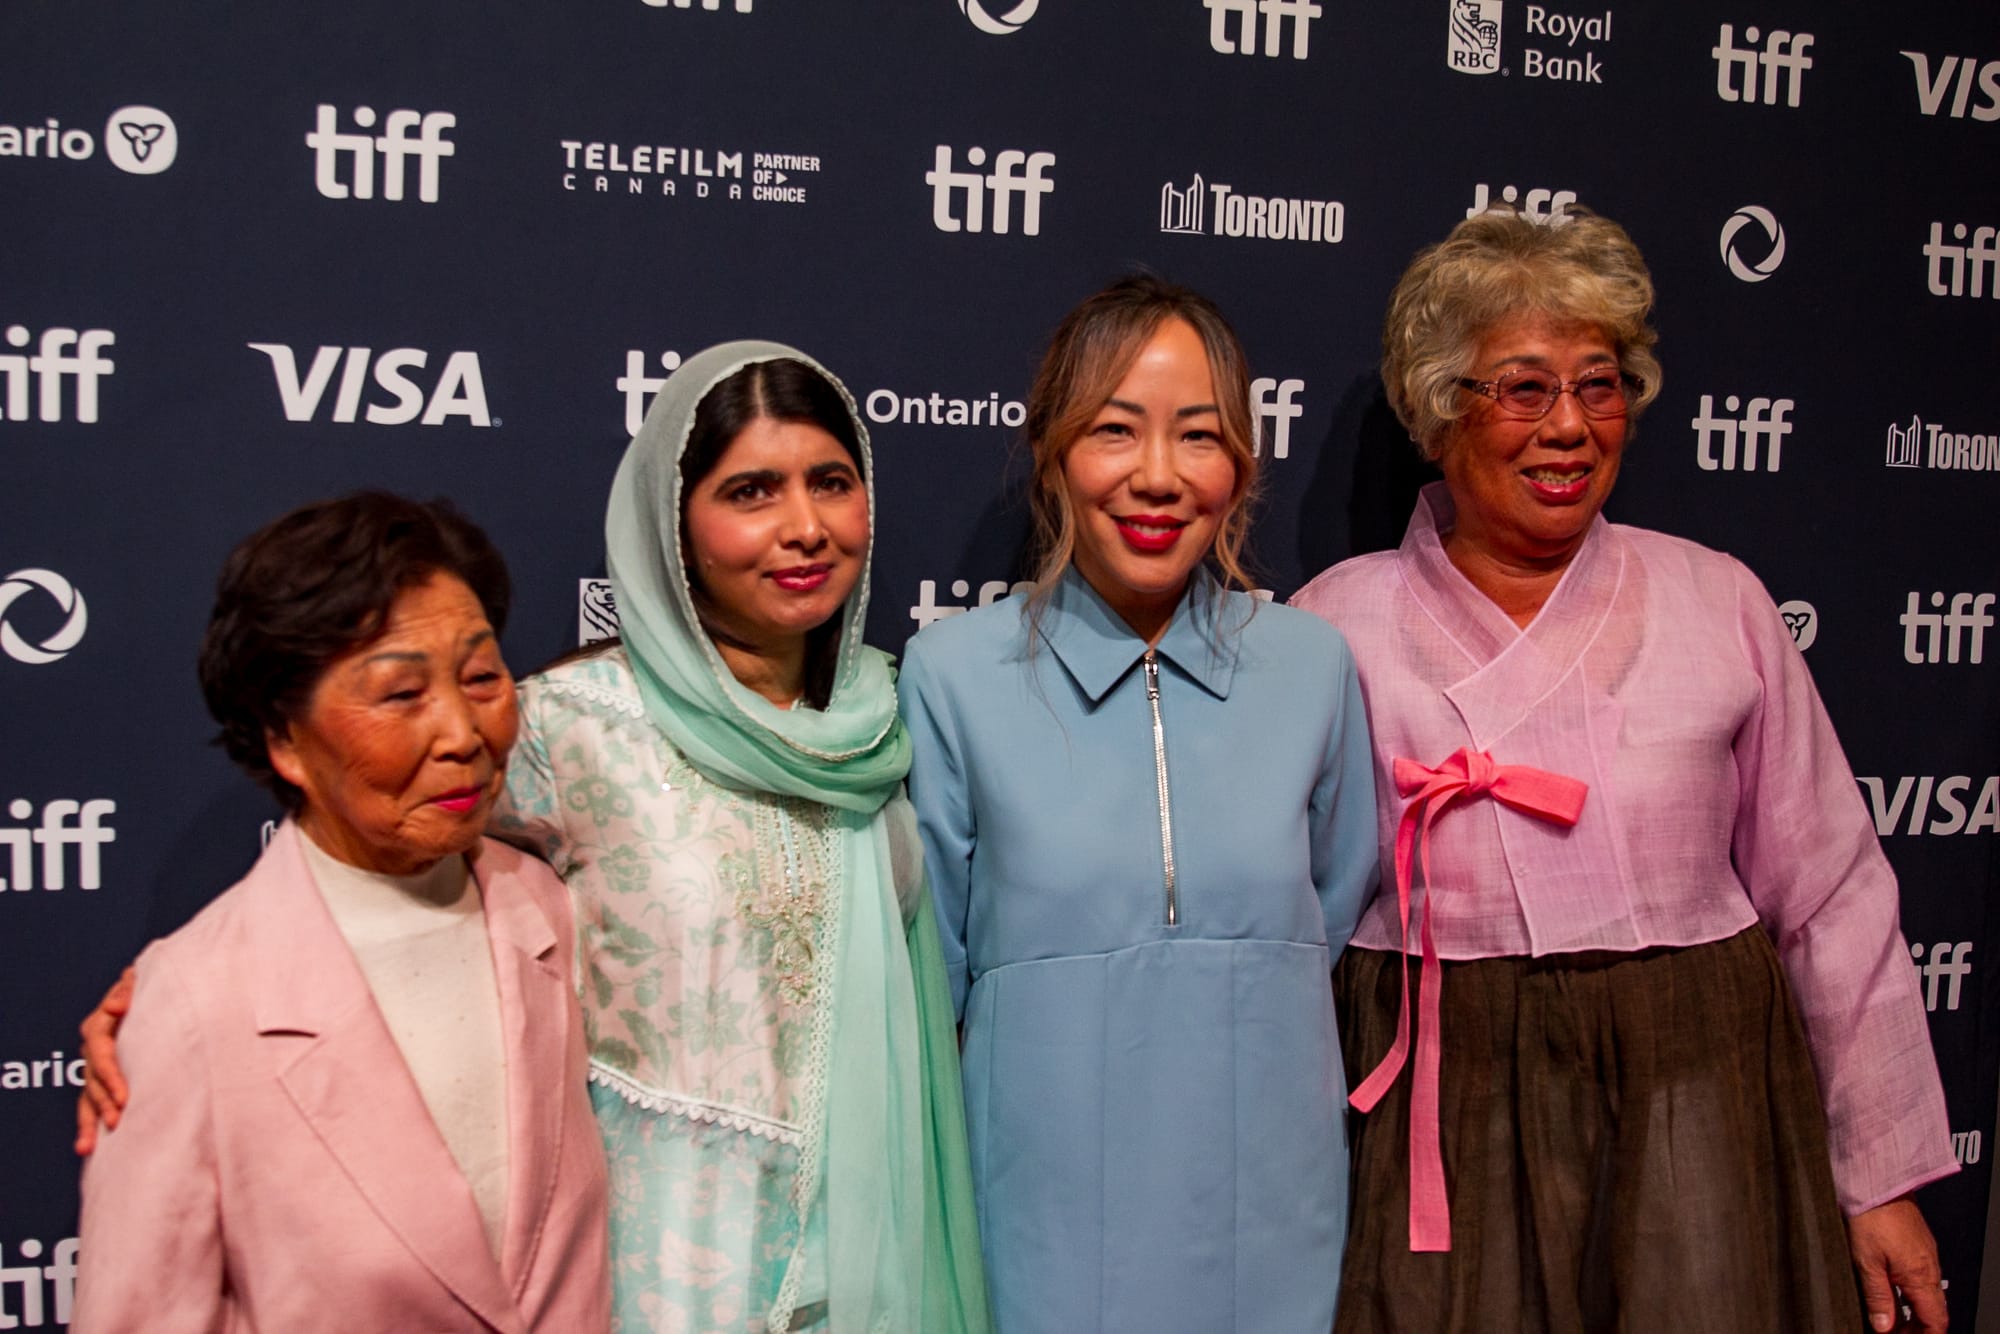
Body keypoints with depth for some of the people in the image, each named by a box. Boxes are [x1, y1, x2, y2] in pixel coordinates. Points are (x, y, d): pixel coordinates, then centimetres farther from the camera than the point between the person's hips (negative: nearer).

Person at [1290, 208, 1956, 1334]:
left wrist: (1884, 1176, 6)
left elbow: (1831, 902, 5)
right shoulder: (1337, 627, 0)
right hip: (1447, 1120, -1)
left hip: (1698, 1100, 1)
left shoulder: (1718, 604, 3)